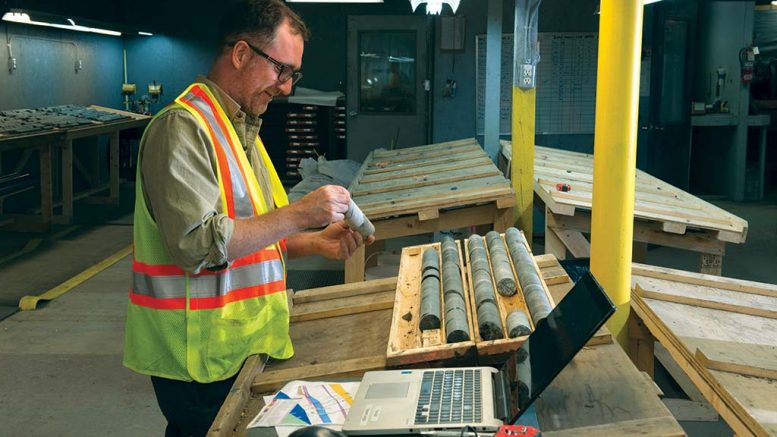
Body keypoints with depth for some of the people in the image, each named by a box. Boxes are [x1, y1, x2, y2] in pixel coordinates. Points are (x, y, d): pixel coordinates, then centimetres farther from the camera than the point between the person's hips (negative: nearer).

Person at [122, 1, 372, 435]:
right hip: (203, 353, -9)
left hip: (242, 346, 9)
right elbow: (199, 243, -26)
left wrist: (315, 243, 3)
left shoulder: (243, 128, 13)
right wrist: (299, 214, -23)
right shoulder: (184, 127, -16)